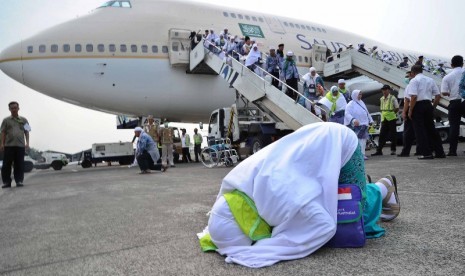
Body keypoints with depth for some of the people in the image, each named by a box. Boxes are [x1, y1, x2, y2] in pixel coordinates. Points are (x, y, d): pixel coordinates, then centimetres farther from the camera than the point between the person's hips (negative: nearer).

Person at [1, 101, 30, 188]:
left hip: (20, 145, 0)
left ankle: (19, 181, 6)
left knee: (19, 165, 0)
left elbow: (27, 132, 12)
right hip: (8, 145, 0)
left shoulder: (23, 120, 14)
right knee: (6, 165, 0)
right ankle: (6, 182, 6)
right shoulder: (6, 120, 11)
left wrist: (27, 143, 2)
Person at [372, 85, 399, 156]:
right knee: (382, 135, 2)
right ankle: (379, 150, 1)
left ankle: (393, 150, 10)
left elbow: (397, 108, -2)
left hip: (391, 118, -5)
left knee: (393, 134, 2)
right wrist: (384, 114, 8)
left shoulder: (392, 98, -4)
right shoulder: (381, 99, 11)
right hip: (384, 119, 5)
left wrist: (391, 113, 0)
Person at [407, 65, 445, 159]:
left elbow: (414, 97, -17)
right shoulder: (430, 80, 15)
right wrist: (433, 107, 18)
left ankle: (427, 153, -2)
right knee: (431, 129, 13)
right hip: (428, 105, 6)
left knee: (420, 130, -1)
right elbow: (438, 95, 11)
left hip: (418, 106, -6)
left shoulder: (414, 80, -5)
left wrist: (410, 111, -12)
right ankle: (440, 152, 16)